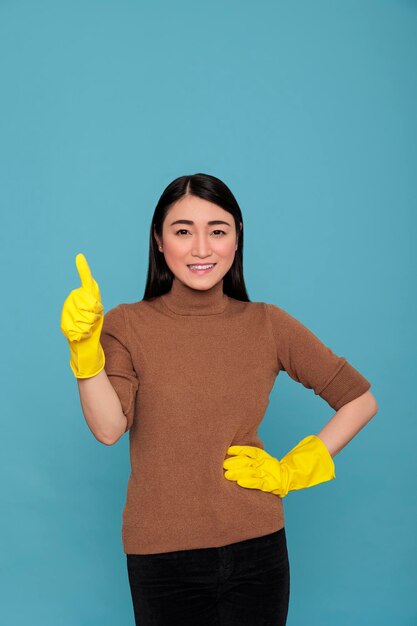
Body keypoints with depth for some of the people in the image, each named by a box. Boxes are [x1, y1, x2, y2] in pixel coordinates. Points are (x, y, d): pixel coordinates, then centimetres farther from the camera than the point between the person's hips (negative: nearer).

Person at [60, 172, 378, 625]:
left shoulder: (268, 326, -2)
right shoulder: (127, 325, -5)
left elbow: (360, 401, 4)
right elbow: (108, 428, -18)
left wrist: (293, 472, -2)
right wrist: (84, 348, -30)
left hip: (256, 546, 1)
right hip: (161, 554, -1)